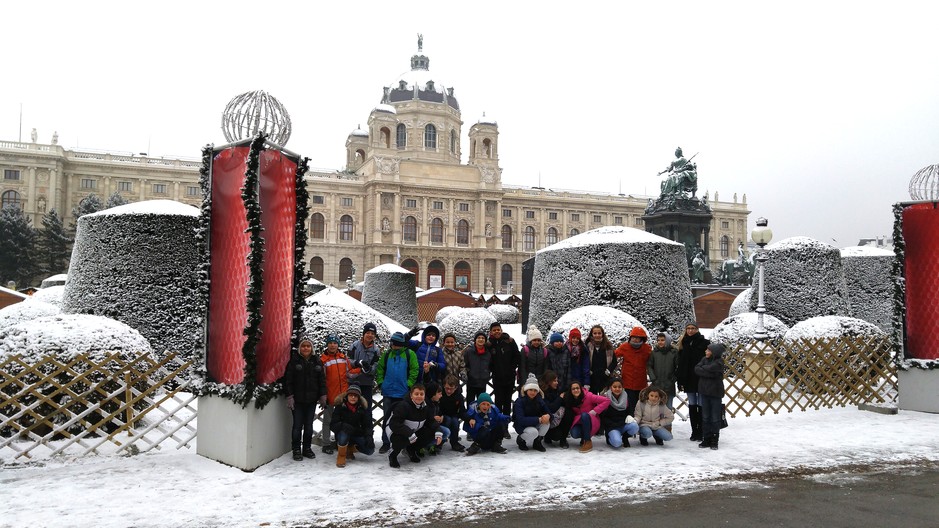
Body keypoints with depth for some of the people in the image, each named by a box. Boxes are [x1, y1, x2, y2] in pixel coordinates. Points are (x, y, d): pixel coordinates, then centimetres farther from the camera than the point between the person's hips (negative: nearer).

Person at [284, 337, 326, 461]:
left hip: (311, 399, 3)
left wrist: (323, 395, 5)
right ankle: (296, 450, 12)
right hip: (297, 399, -3)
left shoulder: (317, 361, 7)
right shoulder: (294, 361, -3)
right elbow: (288, 380, -4)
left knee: (309, 425, 9)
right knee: (297, 425, 1)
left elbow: (322, 379, 11)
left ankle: (307, 448, 21)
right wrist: (289, 396, -10)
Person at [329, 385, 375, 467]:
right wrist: (343, 426, -38)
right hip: (343, 434, -3)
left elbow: (367, 425, -6)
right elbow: (332, 425, -17)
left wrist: (369, 437, -26)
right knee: (344, 433, -37)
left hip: (357, 435, 3)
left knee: (370, 449, -18)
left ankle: (350, 449, 12)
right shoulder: (340, 407, -11)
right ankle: (341, 456, -10)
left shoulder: (363, 408, -4)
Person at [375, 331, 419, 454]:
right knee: (386, 417, 5)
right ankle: (385, 443, 12)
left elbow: (414, 370, -6)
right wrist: (380, 382, -1)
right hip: (388, 392, 2)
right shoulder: (387, 354, 5)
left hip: (403, 393, -2)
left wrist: (408, 384, -12)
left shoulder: (410, 354, -4)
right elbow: (379, 369, 10)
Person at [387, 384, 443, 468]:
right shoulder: (403, 406, -27)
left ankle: (411, 449, 11)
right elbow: (394, 424, -35)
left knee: (432, 433, -13)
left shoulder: (425, 407, -3)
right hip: (396, 432, -7)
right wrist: (410, 434, -43)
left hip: (414, 432, 7)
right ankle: (392, 455, -6)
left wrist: (438, 432, -18)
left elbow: (431, 421, 3)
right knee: (402, 439, -40)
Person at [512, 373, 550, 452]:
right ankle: (520, 439, -1)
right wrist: (539, 420, -38)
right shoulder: (520, 401, -21)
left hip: (535, 424, 5)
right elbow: (520, 420, -32)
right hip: (522, 426, -5)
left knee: (546, 422, -24)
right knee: (533, 432, -35)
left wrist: (548, 415, -36)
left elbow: (548, 412, -9)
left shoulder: (539, 399, -6)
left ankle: (537, 442, -2)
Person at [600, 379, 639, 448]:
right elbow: (602, 416, -5)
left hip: (623, 425, 4)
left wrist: (629, 417, -6)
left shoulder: (626, 397, 8)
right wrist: (613, 425, -15)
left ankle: (625, 438, 3)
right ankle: (609, 439, 5)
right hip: (611, 427, -4)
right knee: (617, 443, -32)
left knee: (635, 427, -29)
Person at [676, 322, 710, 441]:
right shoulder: (683, 343, 9)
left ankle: (701, 433, 6)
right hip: (689, 380, 5)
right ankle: (694, 432, 17)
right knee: (692, 406, 10)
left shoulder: (704, 343, -5)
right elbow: (680, 363, 8)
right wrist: (680, 380, 2)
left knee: (701, 406, 1)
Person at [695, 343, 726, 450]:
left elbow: (708, 369, -24)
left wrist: (702, 369, -6)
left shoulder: (718, 362, -12)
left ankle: (714, 441, 12)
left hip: (715, 393, -5)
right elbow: (696, 369, -7)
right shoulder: (704, 359, 4)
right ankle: (706, 439, 15)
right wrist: (709, 373, -16)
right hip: (704, 391, 5)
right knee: (705, 417, 9)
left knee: (715, 418, 4)